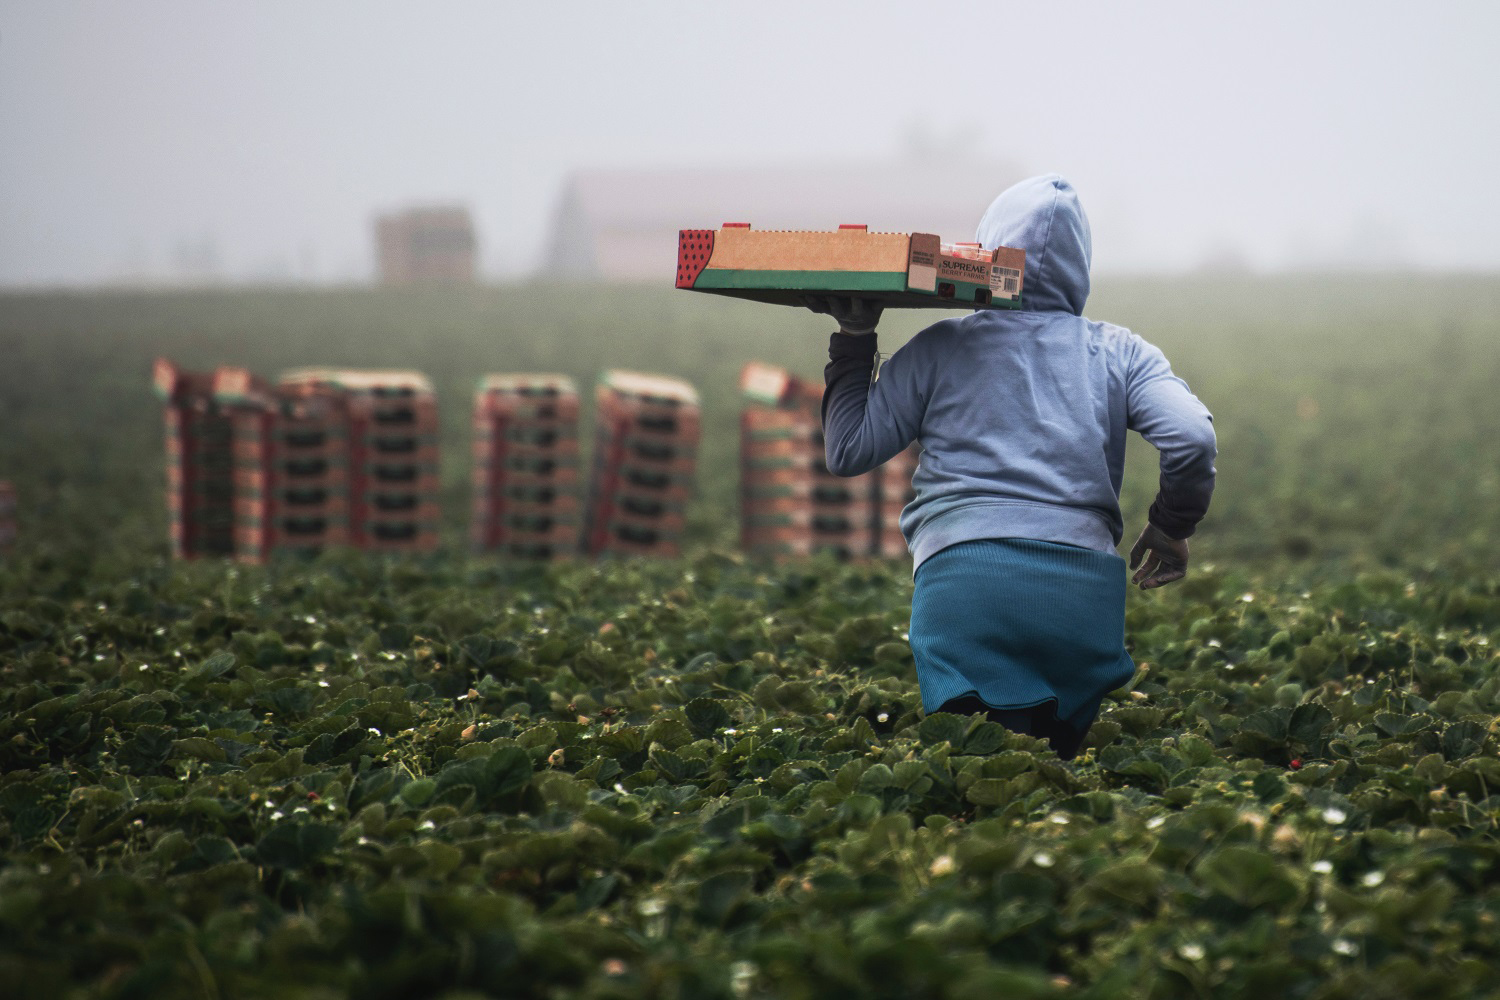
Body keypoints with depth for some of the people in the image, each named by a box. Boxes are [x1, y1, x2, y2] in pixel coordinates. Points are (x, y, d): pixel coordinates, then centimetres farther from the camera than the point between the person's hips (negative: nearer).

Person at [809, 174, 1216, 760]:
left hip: (962, 575, -1)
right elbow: (1192, 437, 1)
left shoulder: (940, 349, 13)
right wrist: (1170, 529, 17)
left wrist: (853, 340, 23)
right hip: (1084, 587, 2)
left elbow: (847, 451, 13)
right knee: (1058, 756, 11)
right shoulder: (1118, 353, 15)